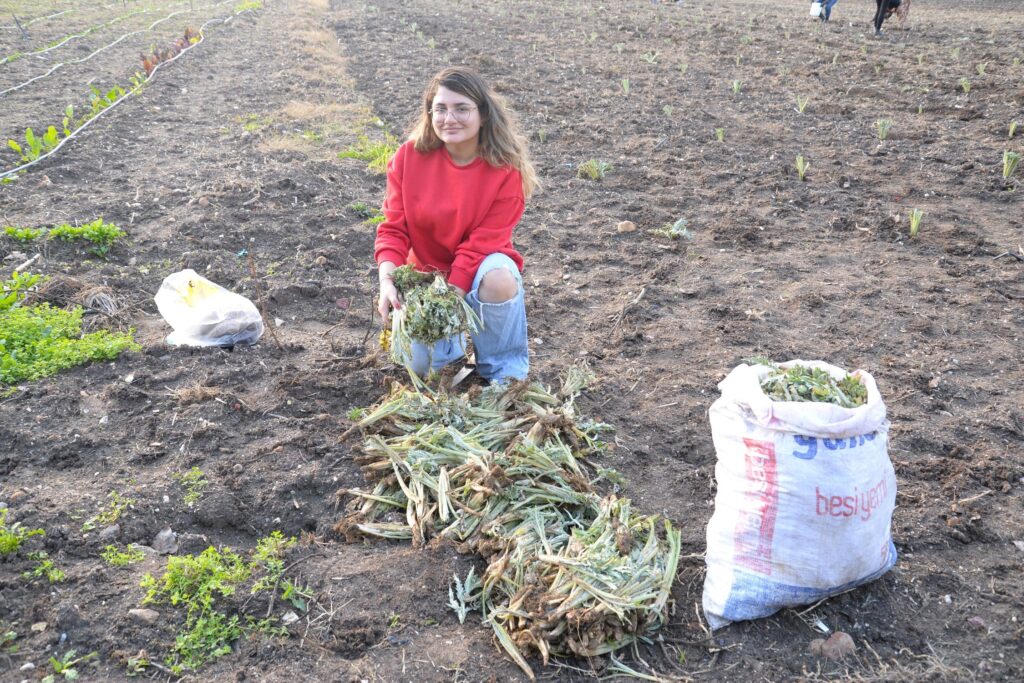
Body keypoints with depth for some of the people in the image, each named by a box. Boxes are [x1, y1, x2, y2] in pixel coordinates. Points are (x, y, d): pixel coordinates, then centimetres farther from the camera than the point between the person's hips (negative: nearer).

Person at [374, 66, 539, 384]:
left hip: (478, 270, -1)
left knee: (500, 280, -37)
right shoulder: (409, 157, -11)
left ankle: (505, 371, -11)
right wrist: (387, 281, -25)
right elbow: (394, 227, -9)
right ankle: (451, 336, 19)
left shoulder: (505, 171, -16)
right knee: (419, 363, -19)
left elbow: (481, 243, -19)